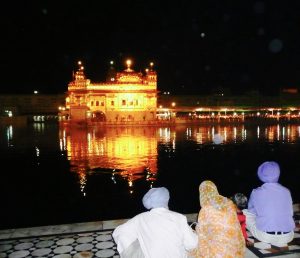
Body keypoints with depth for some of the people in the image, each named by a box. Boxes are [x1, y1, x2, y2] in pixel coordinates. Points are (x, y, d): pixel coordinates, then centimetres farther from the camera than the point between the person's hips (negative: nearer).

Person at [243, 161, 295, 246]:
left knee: (245, 213, 15)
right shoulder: (286, 191, 0)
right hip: (287, 237, 4)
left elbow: (251, 209, 13)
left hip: (265, 236, -4)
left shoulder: (256, 193, -5)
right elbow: (290, 213, 12)